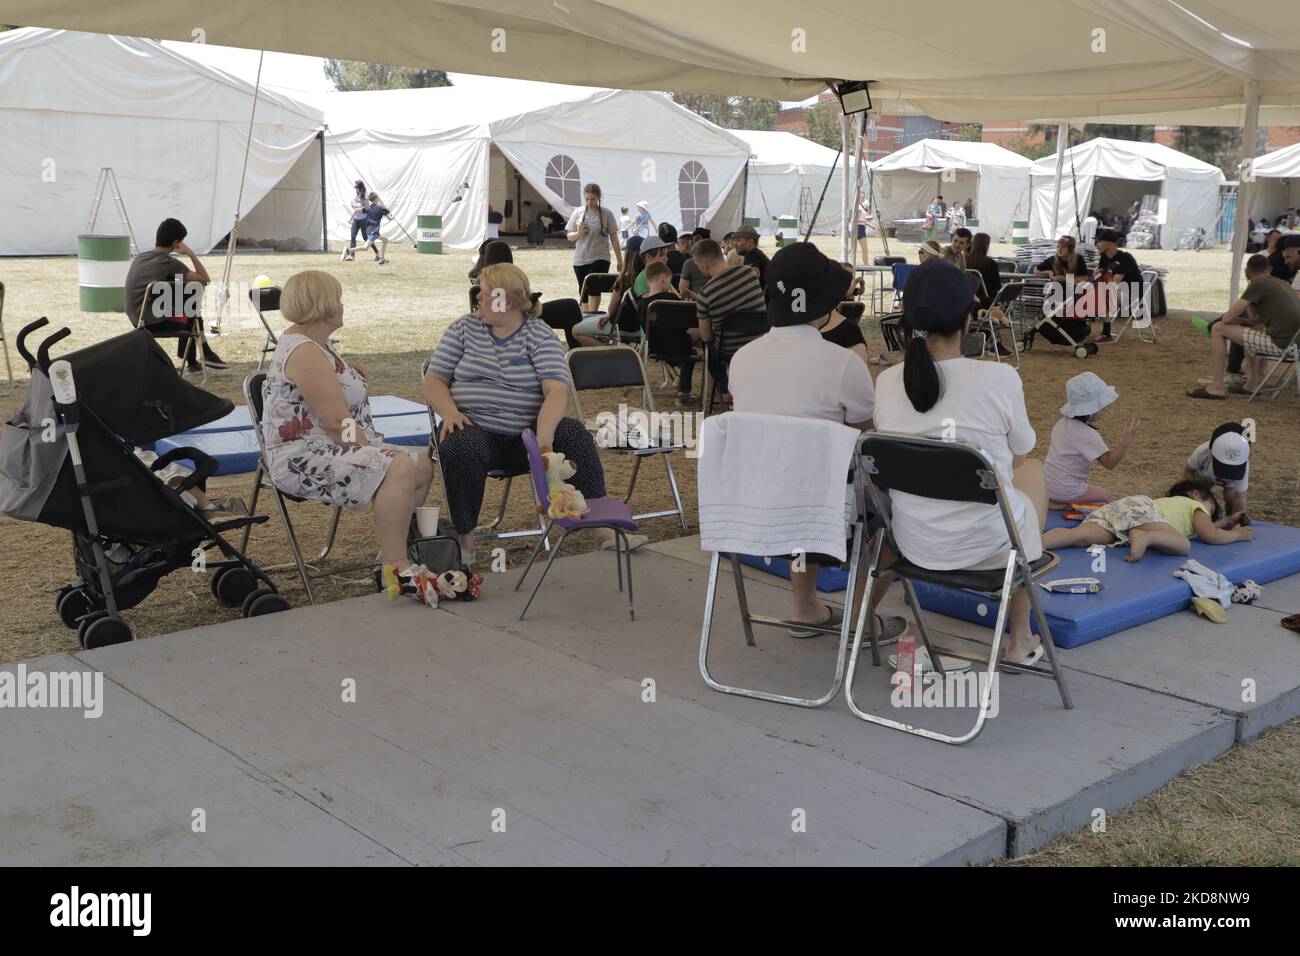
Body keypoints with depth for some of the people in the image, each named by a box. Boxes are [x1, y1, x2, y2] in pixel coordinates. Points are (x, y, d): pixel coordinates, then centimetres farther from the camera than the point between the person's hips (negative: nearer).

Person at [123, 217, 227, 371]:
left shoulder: (140, 257, 9)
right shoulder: (169, 263, -15)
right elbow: (205, 280, -12)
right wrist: (191, 254, -7)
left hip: (137, 321, 8)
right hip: (153, 323, -8)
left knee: (190, 312, 25)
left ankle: (192, 361, 28)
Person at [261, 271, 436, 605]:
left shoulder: (313, 343, 17)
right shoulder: (304, 352, -18)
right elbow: (338, 423, -22)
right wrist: (372, 456, -14)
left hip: (330, 450, 11)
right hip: (303, 461, -11)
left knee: (422, 464, 3)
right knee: (398, 468, -30)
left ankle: (395, 550, 8)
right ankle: (396, 570, -27)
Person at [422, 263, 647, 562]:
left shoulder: (540, 335, 2)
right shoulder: (463, 329, 10)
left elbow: (556, 390, -12)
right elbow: (433, 381, 7)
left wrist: (543, 439, -30)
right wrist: (450, 412, -16)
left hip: (526, 434, 0)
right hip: (476, 431, 0)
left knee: (574, 434, -26)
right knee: (461, 448, -34)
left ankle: (603, 529, -24)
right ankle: (464, 542, -23)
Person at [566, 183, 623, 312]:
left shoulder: (607, 214, -2)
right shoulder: (578, 212, 4)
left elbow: (614, 238, 1)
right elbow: (569, 236, 9)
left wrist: (620, 261, 0)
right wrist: (579, 233, -14)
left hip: (600, 258, -3)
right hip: (580, 259, 3)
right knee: (583, 291, 11)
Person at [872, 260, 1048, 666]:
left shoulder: (887, 382, -10)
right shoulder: (1000, 378, -19)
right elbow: (1020, 453, 0)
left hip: (913, 544, 3)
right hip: (988, 543, -3)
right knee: (1033, 470, 29)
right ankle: (1020, 639, 38)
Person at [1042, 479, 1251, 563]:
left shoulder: (1175, 503, 41)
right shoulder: (1196, 505, 21)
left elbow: (1203, 528, 55)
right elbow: (1210, 535, 9)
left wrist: (1227, 520, 60)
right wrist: (1236, 534, 26)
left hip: (1116, 507, 6)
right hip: (1140, 508, -6)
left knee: (1081, 536, -22)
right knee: (1183, 545, -17)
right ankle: (1144, 537, -46)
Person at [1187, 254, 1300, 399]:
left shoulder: (1258, 285, -6)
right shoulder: (1281, 283, 19)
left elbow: (1227, 318, -8)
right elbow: (1254, 319, 24)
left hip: (1279, 344, -9)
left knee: (1218, 329, -2)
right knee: (1253, 328, 36)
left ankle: (1217, 387, -1)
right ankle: (1253, 383, 31)